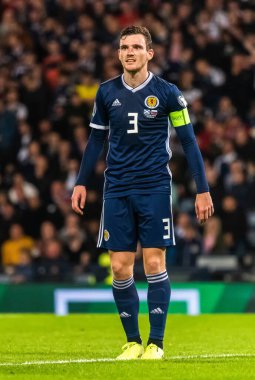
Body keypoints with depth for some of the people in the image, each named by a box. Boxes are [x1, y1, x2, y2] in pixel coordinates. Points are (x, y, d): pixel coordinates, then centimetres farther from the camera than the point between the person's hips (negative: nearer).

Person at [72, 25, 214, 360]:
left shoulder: (166, 93, -3)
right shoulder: (107, 93, 5)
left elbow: (188, 141, 0)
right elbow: (97, 140, 16)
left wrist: (202, 190, -4)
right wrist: (81, 183, 11)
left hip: (154, 188, -3)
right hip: (117, 191, 3)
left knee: (154, 263, -6)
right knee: (120, 268, 0)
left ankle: (156, 342, 2)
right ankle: (133, 341, 11)